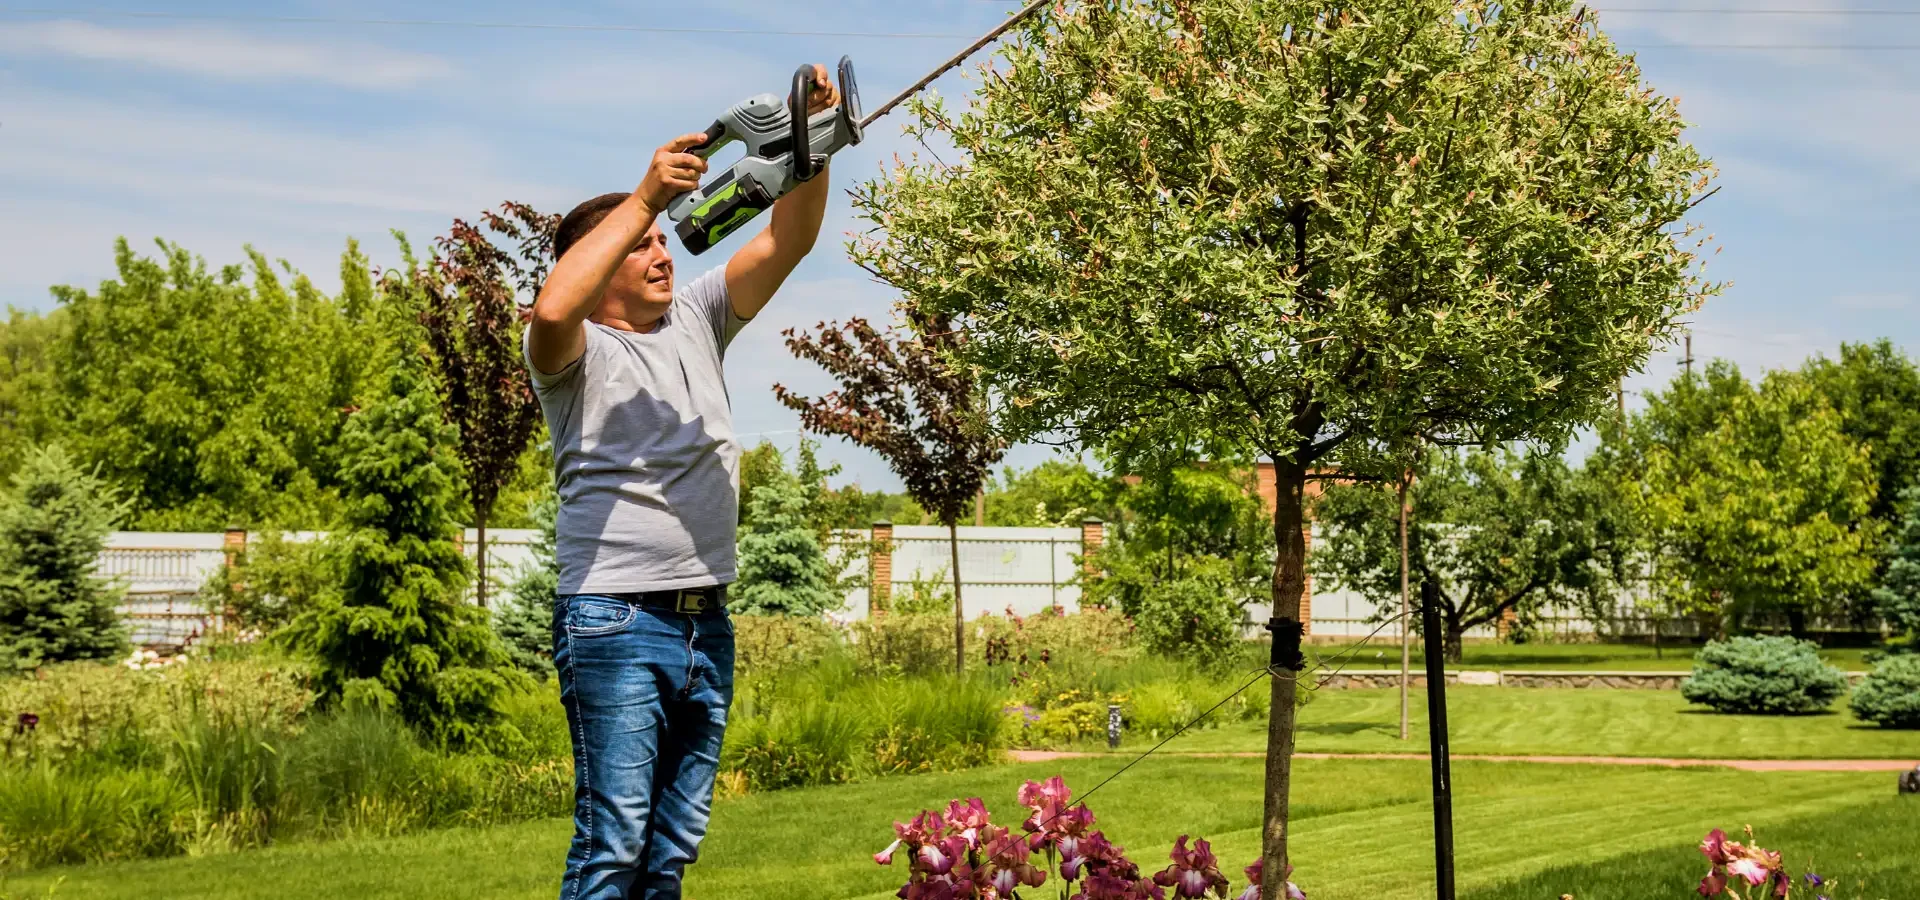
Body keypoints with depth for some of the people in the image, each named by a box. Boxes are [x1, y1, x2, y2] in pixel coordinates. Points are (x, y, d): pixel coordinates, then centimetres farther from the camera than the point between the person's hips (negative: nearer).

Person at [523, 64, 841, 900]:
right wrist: (645, 198, -25)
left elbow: (785, 242, 7)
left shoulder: (695, 320, 15)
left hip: (707, 622, 7)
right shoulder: (577, 351, -2)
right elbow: (552, 308, -27)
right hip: (616, 621, -6)